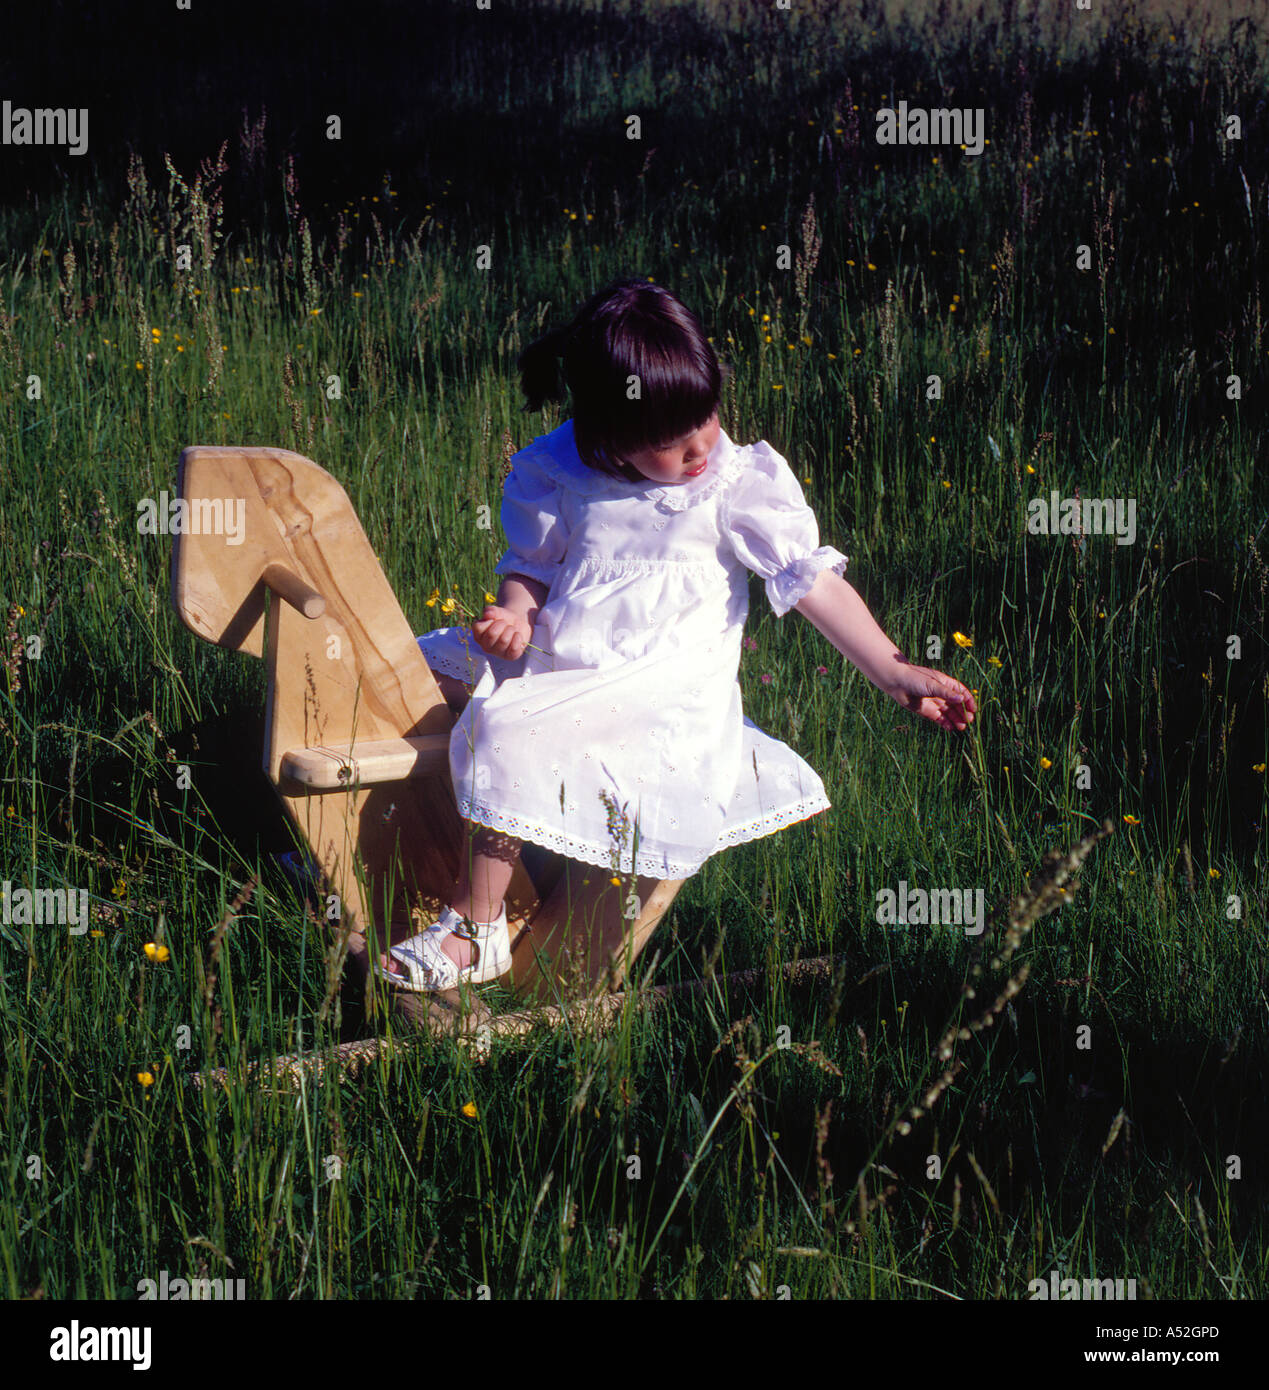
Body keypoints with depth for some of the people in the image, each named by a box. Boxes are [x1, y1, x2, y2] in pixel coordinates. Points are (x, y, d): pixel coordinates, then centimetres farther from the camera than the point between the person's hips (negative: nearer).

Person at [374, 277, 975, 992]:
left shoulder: (738, 483, -11)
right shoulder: (558, 471, -2)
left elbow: (812, 579, -11)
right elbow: (533, 564, 12)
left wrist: (896, 674, -16)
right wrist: (516, 617, -11)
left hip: (659, 686, -6)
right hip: (560, 660, 6)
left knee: (512, 733, -26)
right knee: (430, 664, 8)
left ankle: (477, 926, -15)